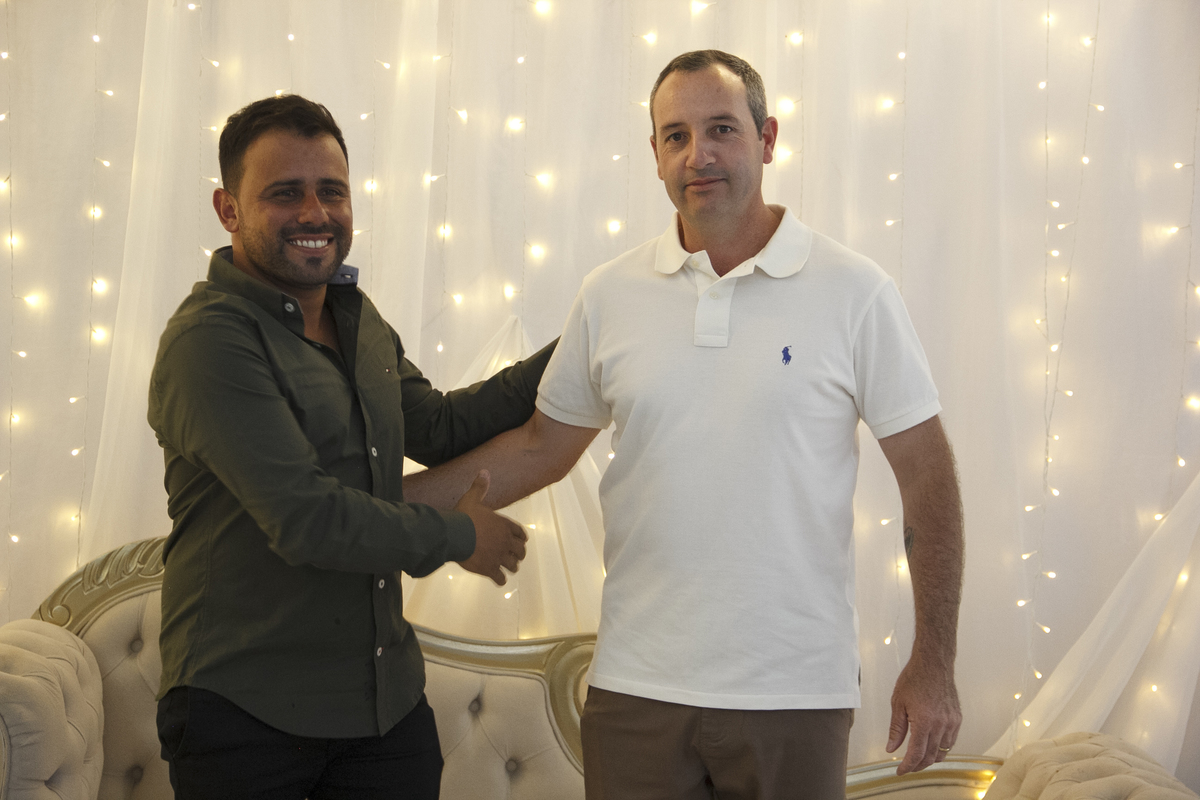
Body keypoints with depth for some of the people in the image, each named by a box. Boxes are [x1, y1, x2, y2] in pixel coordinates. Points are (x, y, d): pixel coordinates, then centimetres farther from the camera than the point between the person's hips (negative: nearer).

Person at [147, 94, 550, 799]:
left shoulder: (358, 319, 12)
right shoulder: (211, 340, -17)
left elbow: (438, 429, 18)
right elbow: (306, 521, -23)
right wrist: (458, 537, -9)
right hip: (246, 712, -7)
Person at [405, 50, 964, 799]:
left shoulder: (855, 293, -4)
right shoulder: (610, 295, 3)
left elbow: (925, 474, -2)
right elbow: (541, 447, 13)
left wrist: (934, 666, -4)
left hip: (795, 694, -2)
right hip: (636, 684, 2)